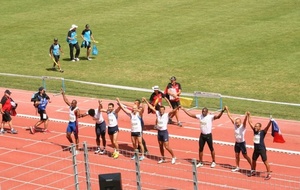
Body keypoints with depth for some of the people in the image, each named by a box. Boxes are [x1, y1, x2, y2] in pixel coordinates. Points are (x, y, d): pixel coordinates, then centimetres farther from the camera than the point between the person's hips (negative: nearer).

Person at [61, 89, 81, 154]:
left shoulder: (77, 110, -19)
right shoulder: (70, 106, 3)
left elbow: (77, 118, -27)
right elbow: (66, 100, 10)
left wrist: (76, 126, -35)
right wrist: (63, 94, 8)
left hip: (74, 123, -7)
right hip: (70, 122, 7)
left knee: (76, 136, 3)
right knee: (68, 135, 10)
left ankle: (77, 149, 9)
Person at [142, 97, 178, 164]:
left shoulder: (167, 115, -11)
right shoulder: (157, 113, 1)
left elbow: (172, 111, -27)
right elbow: (151, 107, 5)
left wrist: (177, 108, -45)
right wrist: (146, 101, 7)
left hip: (164, 132, -6)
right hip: (159, 131, 6)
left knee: (167, 147, -7)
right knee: (160, 146, 14)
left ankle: (173, 157, 10)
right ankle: (163, 158, 27)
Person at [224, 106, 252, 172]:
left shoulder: (243, 126, -17)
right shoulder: (235, 125, -3)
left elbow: (245, 120, -36)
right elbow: (230, 117, 0)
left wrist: (246, 116, -55)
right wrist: (227, 110, 0)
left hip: (242, 143, -6)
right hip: (237, 143, 6)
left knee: (245, 156, 0)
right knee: (237, 155, 13)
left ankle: (252, 166, 10)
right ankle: (237, 167, 25)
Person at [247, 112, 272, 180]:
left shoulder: (263, 132, -13)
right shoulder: (255, 131, 1)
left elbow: (267, 127, -29)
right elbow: (250, 123, 5)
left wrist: (270, 122, -45)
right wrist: (248, 116, 3)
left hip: (262, 149, -7)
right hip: (256, 149, 7)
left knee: (265, 162, -3)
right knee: (253, 160, 20)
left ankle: (269, 174, 2)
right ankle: (253, 172, 38)